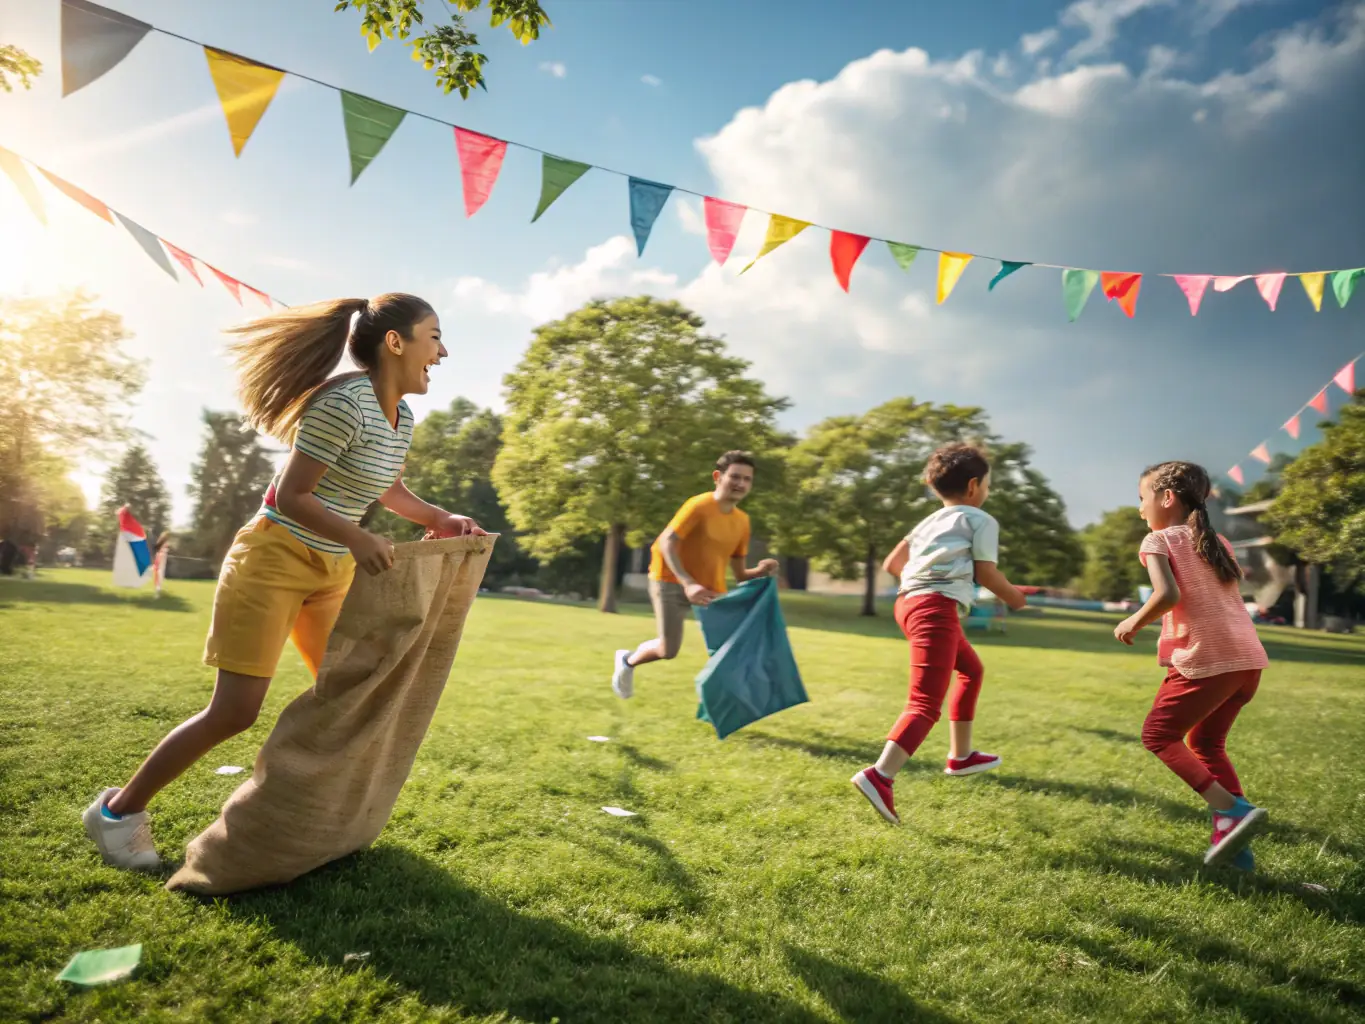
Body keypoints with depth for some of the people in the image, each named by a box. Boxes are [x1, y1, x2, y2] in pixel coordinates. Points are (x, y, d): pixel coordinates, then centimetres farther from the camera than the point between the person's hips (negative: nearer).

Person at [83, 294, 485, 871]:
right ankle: (118, 811, 15)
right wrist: (355, 537, -35)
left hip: (333, 570, 9)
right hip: (275, 559, -9)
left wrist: (441, 520, 4)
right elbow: (291, 496, -22)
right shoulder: (344, 402, -23)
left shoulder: (402, 418, 4)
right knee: (235, 712, -5)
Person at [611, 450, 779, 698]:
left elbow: (739, 574, 8)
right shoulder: (700, 506, -17)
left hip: (709, 588, 6)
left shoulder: (742, 521, 3)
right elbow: (666, 543, -23)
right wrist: (688, 583, -34)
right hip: (671, 582, -6)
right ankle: (628, 661, 26)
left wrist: (761, 571, -15)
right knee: (668, 650, -6)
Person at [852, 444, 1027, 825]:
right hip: (937, 608, -9)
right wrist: (1013, 596, 18)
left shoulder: (929, 522, 26)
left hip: (910, 601, 9)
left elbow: (891, 564, 20)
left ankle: (961, 755, 37)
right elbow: (986, 574, -1)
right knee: (926, 703, -15)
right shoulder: (981, 520, 6)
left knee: (972, 670, 30)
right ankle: (879, 775, -32)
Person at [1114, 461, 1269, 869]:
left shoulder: (1159, 540, -3)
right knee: (1206, 742, 21)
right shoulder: (1217, 542, 18)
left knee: (1158, 734, 8)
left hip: (1205, 660, -8)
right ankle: (1231, 837, 14)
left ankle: (1231, 809, -5)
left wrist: (1133, 622, -3)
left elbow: (1168, 595, -19)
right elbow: (1227, 598, 17)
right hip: (1248, 660, 8)